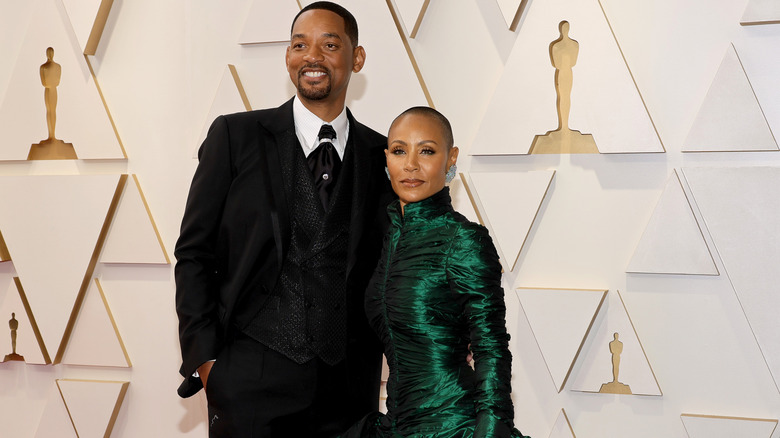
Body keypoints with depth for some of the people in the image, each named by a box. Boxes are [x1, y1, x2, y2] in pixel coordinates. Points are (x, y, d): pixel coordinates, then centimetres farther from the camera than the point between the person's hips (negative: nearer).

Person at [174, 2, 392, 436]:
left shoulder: (382, 157, 7)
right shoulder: (235, 135, 2)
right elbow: (194, 252, 1)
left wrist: (375, 371, 5)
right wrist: (204, 359, -5)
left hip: (350, 386, 2)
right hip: (253, 381, -2)